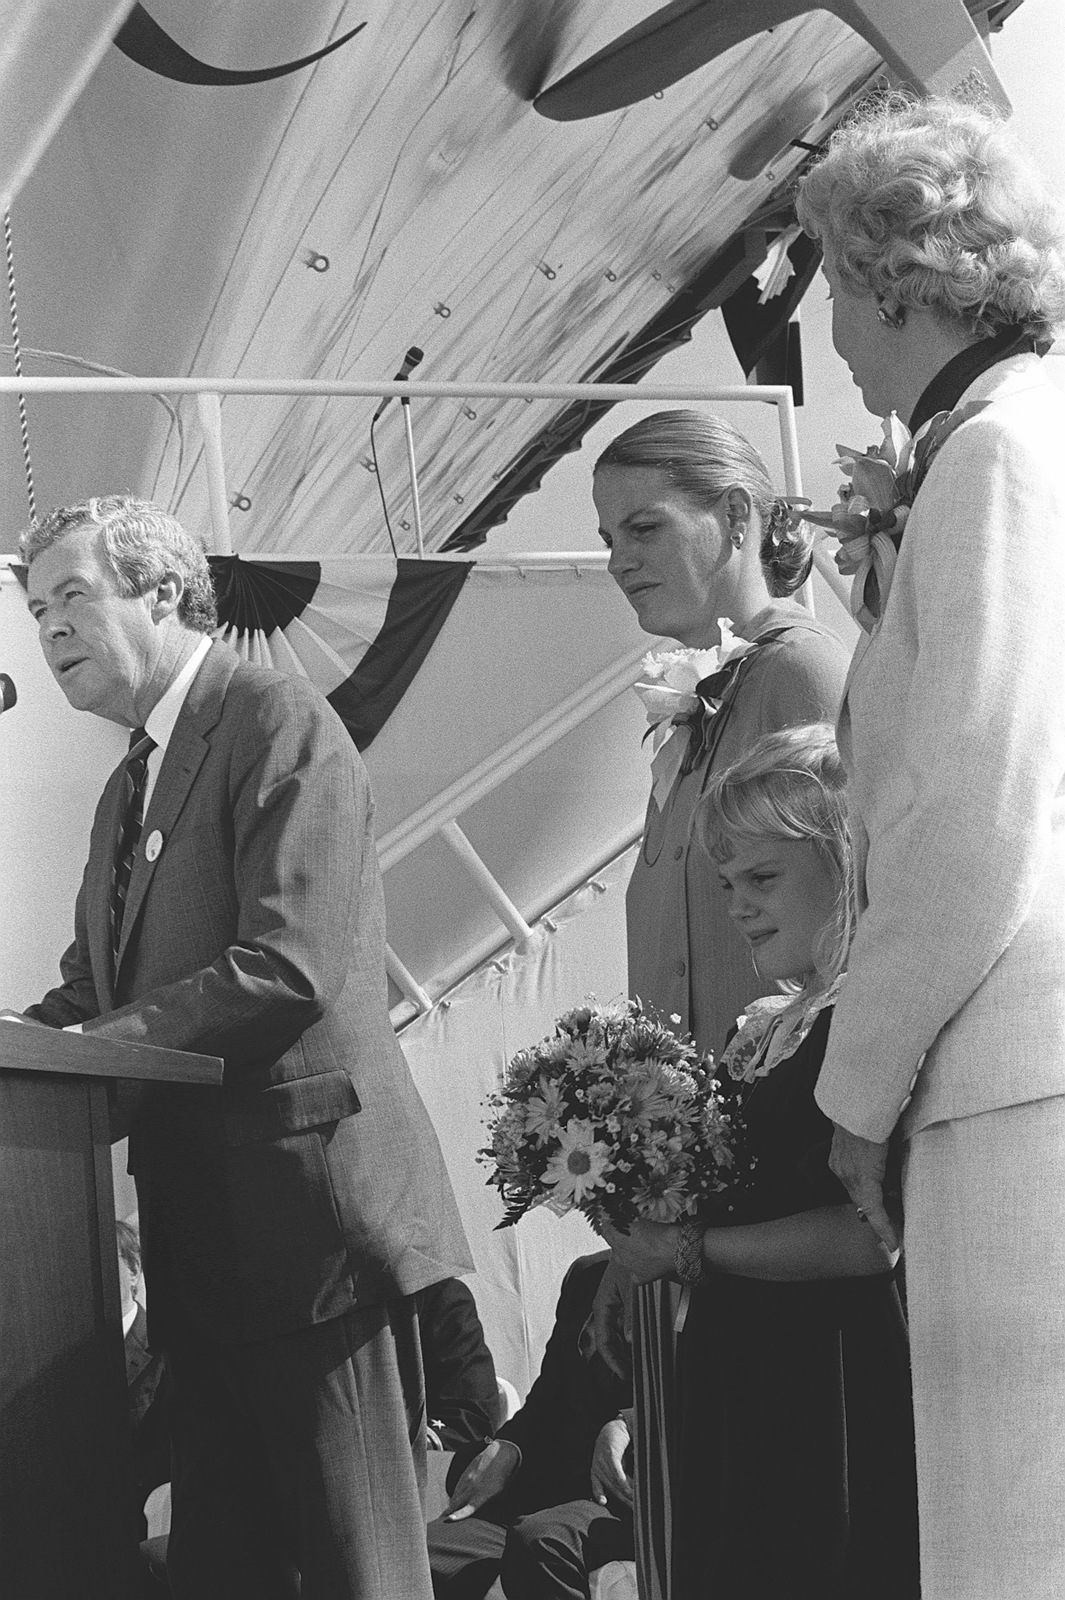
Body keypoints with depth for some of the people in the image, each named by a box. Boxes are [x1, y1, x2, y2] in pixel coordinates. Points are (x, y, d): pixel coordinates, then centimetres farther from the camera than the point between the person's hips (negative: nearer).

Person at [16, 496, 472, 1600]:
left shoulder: (278, 723, -8)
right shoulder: (129, 785, 21)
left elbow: (287, 965, -19)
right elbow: (90, 990, 18)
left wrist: (103, 1044, -19)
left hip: (303, 1194, -9)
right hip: (201, 1229, 9)